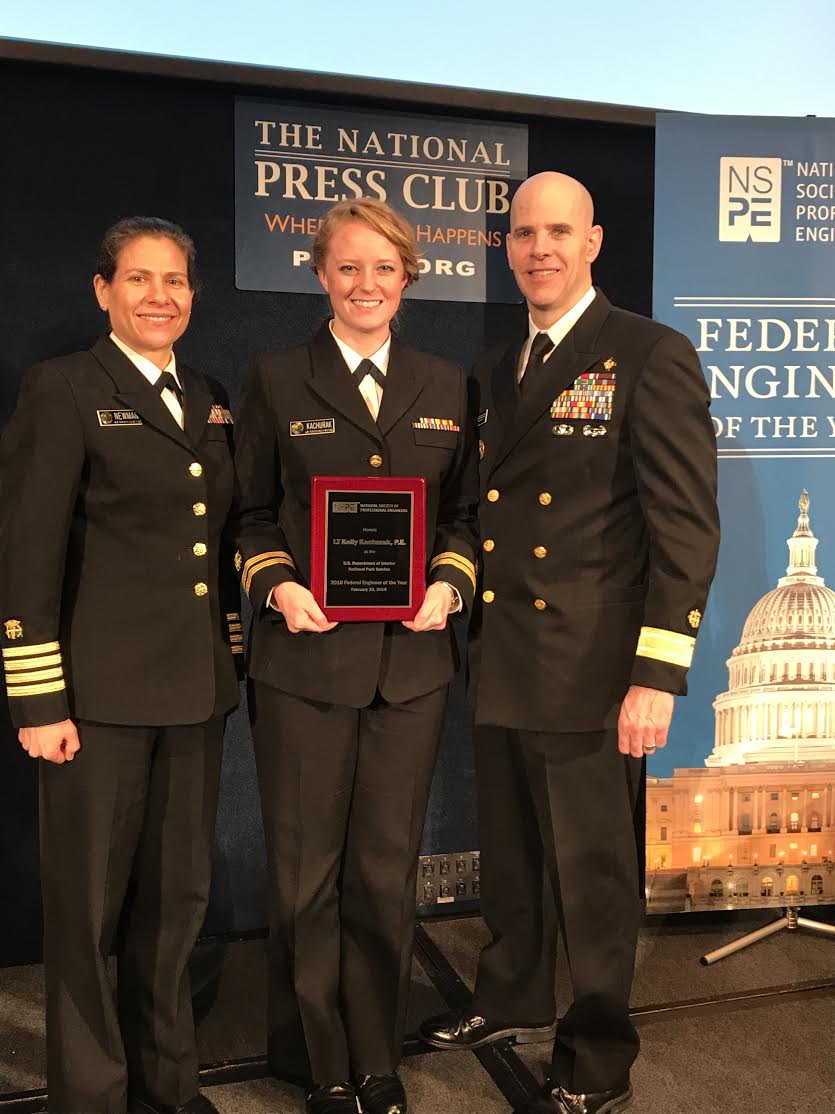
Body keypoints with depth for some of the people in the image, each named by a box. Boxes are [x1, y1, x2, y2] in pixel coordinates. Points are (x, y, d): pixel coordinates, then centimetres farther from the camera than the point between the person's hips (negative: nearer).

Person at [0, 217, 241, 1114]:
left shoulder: (210, 401, 13)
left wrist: (232, 660, 12)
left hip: (197, 688, 6)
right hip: (102, 690, -5)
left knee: (177, 891, 15)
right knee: (88, 899, 7)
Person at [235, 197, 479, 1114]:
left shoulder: (447, 387, 11)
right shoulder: (276, 381, 4)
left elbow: (465, 510, 11)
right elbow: (251, 514, 5)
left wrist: (449, 582, -7)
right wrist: (277, 585, -12)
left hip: (412, 660, 2)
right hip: (304, 660, -1)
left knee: (387, 871, 12)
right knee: (305, 875, 8)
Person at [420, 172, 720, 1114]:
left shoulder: (651, 357, -8)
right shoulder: (496, 369, 14)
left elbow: (687, 525, -13)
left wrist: (656, 675, -18)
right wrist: (472, 624, 7)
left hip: (586, 671, -6)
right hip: (499, 665, 7)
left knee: (592, 874, 7)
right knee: (507, 858, 21)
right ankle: (512, 1001, 44)